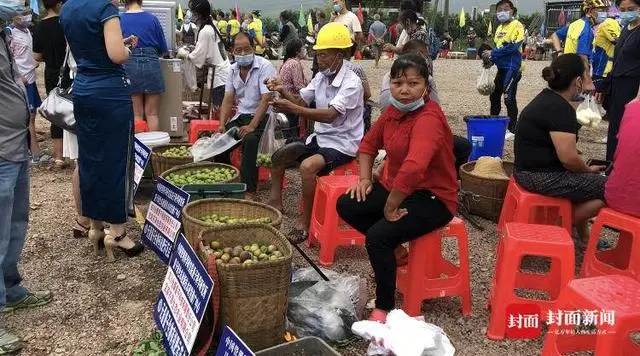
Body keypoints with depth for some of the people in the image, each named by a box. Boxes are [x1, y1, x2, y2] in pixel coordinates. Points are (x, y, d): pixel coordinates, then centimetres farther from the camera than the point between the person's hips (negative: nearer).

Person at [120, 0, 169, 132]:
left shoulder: (119, 20, 2)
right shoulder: (152, 19, 3)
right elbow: (163, 49, 8)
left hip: (129, 66, 0)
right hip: (151, 65, 0)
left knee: (136, 115, 7)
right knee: (152, 114, 6)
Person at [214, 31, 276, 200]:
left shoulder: (265, 66, -12)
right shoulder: (233, 69, 9)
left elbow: (266, 99, -20)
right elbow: (228, 100, 9)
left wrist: (252, 126, -28)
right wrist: (222, 125, -6)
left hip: (262, 117, -6)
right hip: (241, 116, 7)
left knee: (250, 140, -33)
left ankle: (250, 192, -29)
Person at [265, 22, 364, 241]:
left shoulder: (352, 82, -20)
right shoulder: (321, 76, 4)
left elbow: (330, 115, -31)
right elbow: (302, 100, 7)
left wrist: (293, 109, -37)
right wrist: (283, 91, -13)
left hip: (342, 144, -9)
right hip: (319, 138, 9)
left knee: (307, 166, -31)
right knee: (278, 156, 7)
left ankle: (305, 221, -16)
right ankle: (275, 204, 16)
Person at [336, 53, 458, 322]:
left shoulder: (429, 119, -27)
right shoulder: (393, 111, 1)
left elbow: (413, 168, -41)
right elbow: (368, 144, 16)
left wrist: (390, 208, -31)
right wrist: (365, 179, 2)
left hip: (433, 198, -9)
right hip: (396, 188, 9)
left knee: (377, 236, -26)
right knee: (346, 205, 0)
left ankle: (384, 307, -5)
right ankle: (393, 247, 17)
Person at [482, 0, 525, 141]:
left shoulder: (517, 26, -9)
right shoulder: (499, 28, 16)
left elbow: (513, 46, -19)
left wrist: (492, 53, -16)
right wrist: (491, 59, 3)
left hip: (512, 67, -9)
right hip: (501, 67, 9)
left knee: (509, 98, -9)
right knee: (494, 96, 15)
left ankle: (512, 130, -4)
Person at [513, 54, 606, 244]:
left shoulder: (547, 99, 11)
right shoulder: (560, 109, -20)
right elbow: (568, 158, -25)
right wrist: (588, 170, -4)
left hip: (532, 169, 11)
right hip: (543, 177, -11)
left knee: (593, 179, 24)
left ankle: (582, 235, 24)